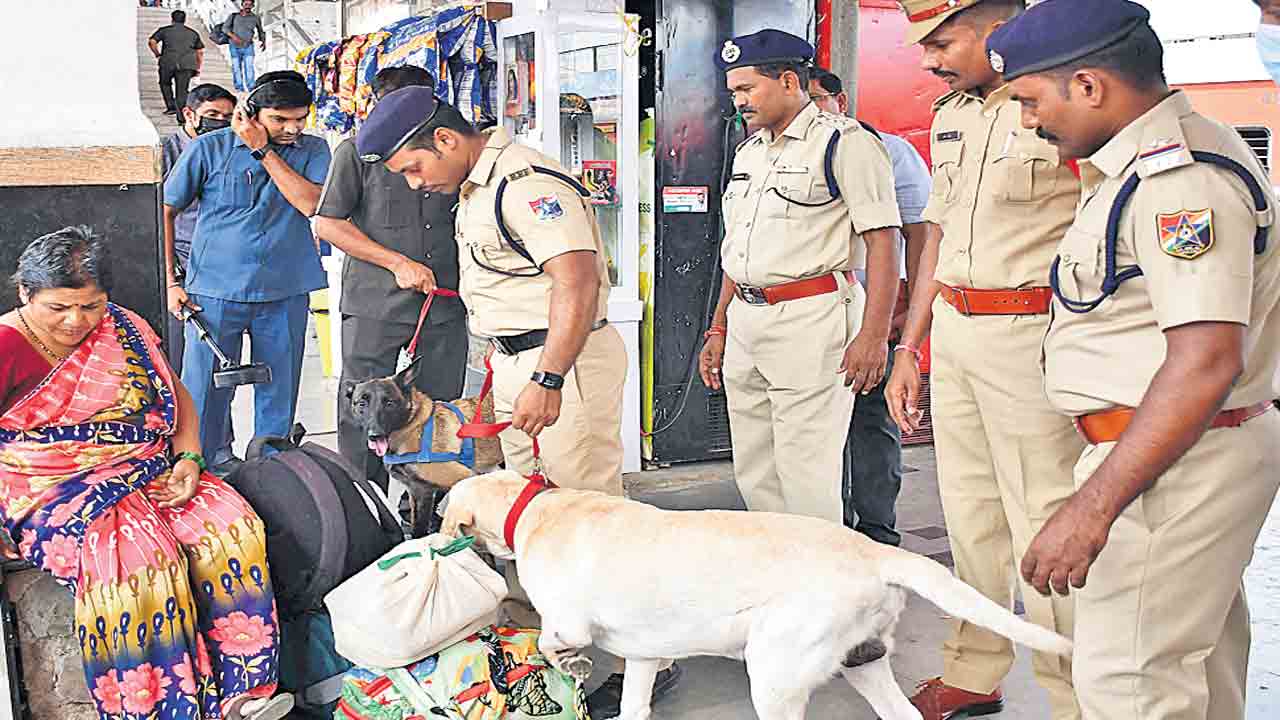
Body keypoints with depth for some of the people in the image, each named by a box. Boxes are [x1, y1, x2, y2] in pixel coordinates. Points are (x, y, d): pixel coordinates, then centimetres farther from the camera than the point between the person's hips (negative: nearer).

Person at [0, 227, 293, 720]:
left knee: (231, 527, -21)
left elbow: (176, 396, 19)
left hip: (148, 471, 5)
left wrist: (188, 458, 2)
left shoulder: (123, 329, 10)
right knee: (131, 554, -35)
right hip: (53, 492, -5)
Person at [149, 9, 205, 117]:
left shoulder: (164, 30, 14)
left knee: (165, 84, 25)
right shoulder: (193, 33, 20)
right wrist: (199, 68, 21)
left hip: (168, 63, -1)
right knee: (182, 90, 3)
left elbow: (151, 42, 3)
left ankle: (171, 106, 13)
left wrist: (158, 55, 14)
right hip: (187, 64, 1)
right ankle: (182, 118, -4)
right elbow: (200, 52, 19)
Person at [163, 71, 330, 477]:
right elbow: (165, 211, 6)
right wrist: (170, 281, 1)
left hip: (285, 293, 2)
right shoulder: (210, 149, -1)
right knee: (205, 388, 2)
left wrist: (264, 151, -12)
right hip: (215, 291, -2)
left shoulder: (312, 150, 4)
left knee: (279, 391, 10)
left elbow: (311, 203, -14)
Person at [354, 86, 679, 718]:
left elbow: (577, 284, -26)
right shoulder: (474, 187, 15)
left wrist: (548, 381, -28)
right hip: (514, 360, 10)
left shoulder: (526, 183, -18)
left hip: (562, 359, -10)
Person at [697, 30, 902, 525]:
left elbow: (882, 242, -12)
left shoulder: (845, 143, -6)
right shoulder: (748, 151, 19)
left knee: (805, 474, -6)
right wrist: (719, 328, 21)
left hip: (810, 318, -8)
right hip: (745, 319, 8)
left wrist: (873, 335, -18)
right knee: (752, 473, 11)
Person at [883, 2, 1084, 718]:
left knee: (1044, 530, -4)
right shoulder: (953, 116, 14)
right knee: (971, 518, 16)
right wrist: (909, 351, 19)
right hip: (951, 333, 8)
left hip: (1031, 337, -8)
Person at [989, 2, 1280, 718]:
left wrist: (1092, 508, -31)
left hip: (1170, 465, -11)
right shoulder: (1168, 159, 13)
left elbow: (1206, 362, -30)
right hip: (1204, 451, 11)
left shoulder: (1182, 177, -22)